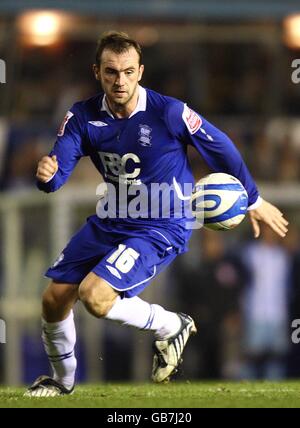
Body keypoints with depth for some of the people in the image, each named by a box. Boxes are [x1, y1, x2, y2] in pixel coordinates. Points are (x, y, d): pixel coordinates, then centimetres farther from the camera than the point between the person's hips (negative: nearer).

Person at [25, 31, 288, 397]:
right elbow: (58, 171, -14)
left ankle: (172, 327, 2)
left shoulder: (168, 113, -20)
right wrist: (46, 174, -41)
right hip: (110, 221, 6)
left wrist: (254, 201, 4)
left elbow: (221, 148, -6)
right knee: (54, 299, 5)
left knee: (94, 295, -25)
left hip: (162, 227, -6)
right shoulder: (83, 116, -8)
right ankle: (62, 380, 33)